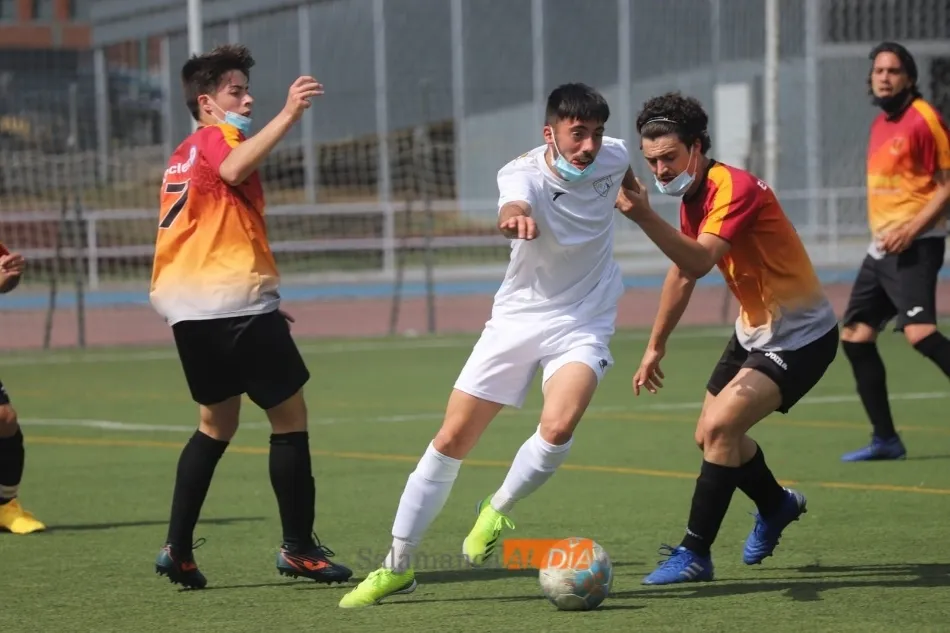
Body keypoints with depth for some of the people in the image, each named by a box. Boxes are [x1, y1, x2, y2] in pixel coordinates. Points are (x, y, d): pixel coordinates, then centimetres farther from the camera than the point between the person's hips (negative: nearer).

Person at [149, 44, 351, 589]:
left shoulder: (183, 156, 23)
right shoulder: (216, 138, -4)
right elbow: (235, 168, -31)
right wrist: (289, 115, -38)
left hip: (191, 312, 9)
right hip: (236, 303, -9)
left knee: (217, 423, 18)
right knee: (290, 415, 0)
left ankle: (178, 549, 10)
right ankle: (299, 548, 1)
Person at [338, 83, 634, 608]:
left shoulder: (612, 155, -8)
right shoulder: (523, 172, -20)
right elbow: (513, 209, -47)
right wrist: (515, 218, -68)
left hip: (583, 325, 1)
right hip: (518, 318, -1)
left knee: (557, 428, -27)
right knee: (452, 438, -2)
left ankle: (497, 511, 2)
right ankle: (397, 566, 12)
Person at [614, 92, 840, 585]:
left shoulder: (735, 189, -25)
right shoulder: (693, 196, 3)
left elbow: (699, 262, -42)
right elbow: (682, 273, 18)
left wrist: (644, 216, -54)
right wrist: (655, 347, 20)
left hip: (801, 337, -10)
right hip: (754, 331, 10)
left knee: (720, 427, -22)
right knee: (712, 435, 16)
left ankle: (695, 554, -12)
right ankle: (777, 506, 44)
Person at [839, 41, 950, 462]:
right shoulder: (880, 125, 15)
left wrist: (911, 229, -21)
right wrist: (883, 234, 19)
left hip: (914, 244, -9)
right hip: (882, 246, 9)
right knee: (855, 336, 8)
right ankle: (885, 440, 15)